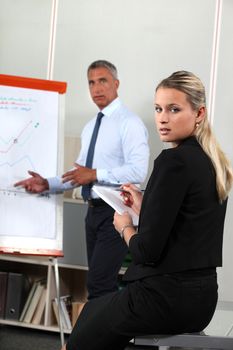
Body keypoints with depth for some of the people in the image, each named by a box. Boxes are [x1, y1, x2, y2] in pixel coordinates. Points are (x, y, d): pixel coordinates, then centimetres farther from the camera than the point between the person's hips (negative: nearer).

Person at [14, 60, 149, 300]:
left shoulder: (129, 123, -11)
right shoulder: (90, 127, 15)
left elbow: (138, 171, -22)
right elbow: (81, 173, 19)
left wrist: (96, 174, -22)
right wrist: (47, 184, 5)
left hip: (116, 211, -9)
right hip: (94, 209, 9)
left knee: (99, 284, -14)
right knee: (103, 283, 14)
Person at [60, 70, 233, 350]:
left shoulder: (174, 160, -18)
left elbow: (148, 250, -20)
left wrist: (125, 226, -1)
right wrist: (144, 209, 14)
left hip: (165, 297, -9)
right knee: (92, 309, 29)